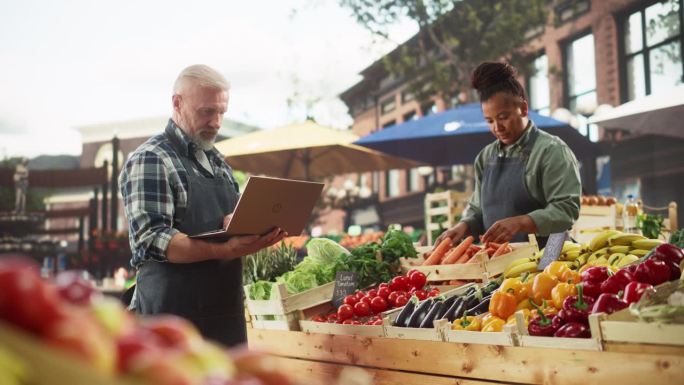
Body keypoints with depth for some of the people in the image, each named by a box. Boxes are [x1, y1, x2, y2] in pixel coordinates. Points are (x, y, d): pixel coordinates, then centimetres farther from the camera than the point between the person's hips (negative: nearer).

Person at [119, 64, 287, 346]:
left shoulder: (217, 161, 17)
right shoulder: (149, 160, -8)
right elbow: (152, 240, -19)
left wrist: (260, 234, -1)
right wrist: (225, 250, -29)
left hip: (226, 313, 7)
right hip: (174, 314, -7)